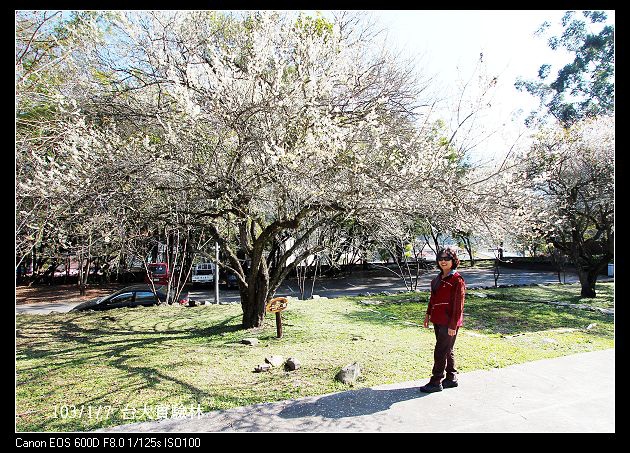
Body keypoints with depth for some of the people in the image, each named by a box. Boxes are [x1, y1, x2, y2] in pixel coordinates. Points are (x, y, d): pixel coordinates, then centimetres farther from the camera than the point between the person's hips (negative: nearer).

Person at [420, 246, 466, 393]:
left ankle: (436, 382, 7)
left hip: (449, 322, -8)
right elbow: (433, 298, 19)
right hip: (438, 320, 8)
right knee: (447, 350, 18)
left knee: (440, 352, -3)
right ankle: (451, 379, 31)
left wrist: (453, 325, -18)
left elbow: (458, 304, -16)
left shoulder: (457, 279, -13)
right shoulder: (438, 278, 12)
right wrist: (428, 314, 15)